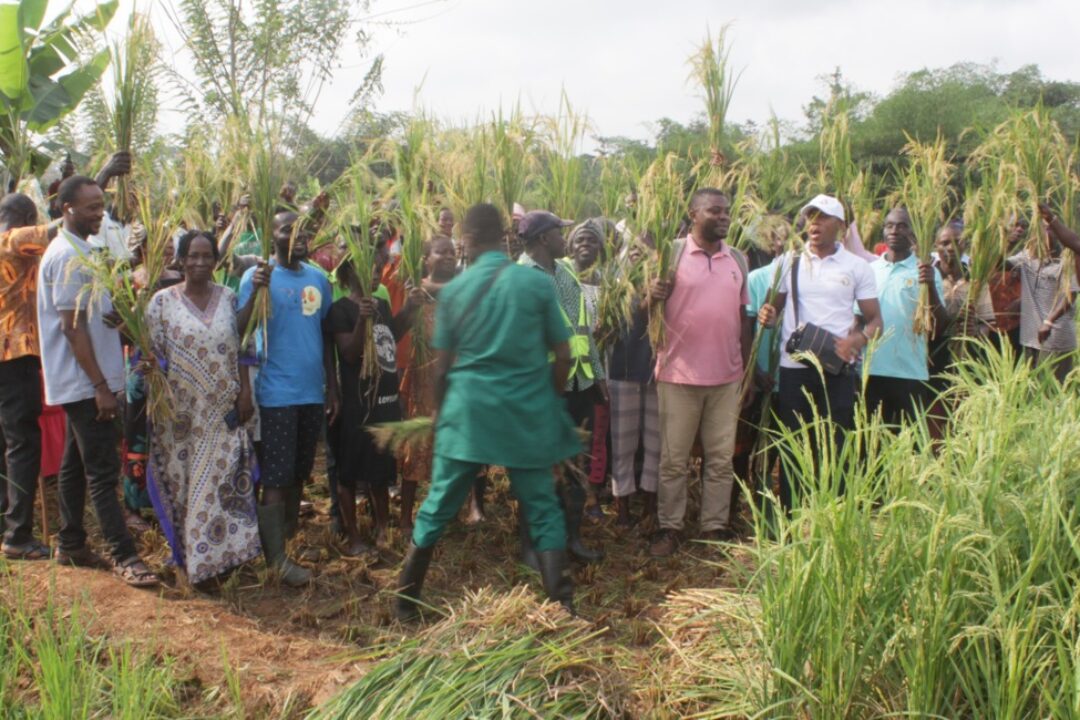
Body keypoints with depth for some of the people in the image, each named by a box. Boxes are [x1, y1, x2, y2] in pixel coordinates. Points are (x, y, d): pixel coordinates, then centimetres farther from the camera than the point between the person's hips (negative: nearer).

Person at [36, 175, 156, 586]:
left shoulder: (78, 251, 14)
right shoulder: (68, 256, -16)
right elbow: (73, 327, -20)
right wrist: (101, 386, -21)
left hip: (82, 383, 10)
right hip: (85, 382, -10)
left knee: (76, 465, 16)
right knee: (102, 471, -7)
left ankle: (71, 545, 25)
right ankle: (124, 556, -4)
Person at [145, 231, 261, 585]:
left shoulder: (228, 299, 6)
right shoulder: (162, 301, -1)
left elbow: (240, 351, 7)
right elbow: (152, 356, -2)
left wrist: (245, 393, 0)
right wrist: (159, 402, -9)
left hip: (224, 410, 2)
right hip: (182, 410, -2)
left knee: (226, 480, 3)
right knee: (184, 482, 5)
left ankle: (224, 552, 14)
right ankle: (189, 555, 17)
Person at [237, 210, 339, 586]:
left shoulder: (318, 279, 9)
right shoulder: (258, 275, -7)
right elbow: (237, 330, -16)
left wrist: (332, 387, 13)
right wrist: (255, 291, -30)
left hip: (313, 393, 6)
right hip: (276, 394, -6)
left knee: (299, 473, 15)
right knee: (275, 478, -2)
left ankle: (290, 536, 29)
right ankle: (276, 557, 4)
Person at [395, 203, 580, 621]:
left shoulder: (454, 290, 1)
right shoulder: (538, 284, -2)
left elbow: (442, 363, 5)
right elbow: (562, 356, 1)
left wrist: (439, 410, 18)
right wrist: (551, 398, 16)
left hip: (468, 412, 1)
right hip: (528, 413, -1)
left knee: (438, 505, 11)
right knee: (542, 508, 8)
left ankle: (406, 600, 21)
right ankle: (562, 602, 3)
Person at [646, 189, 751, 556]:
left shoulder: (738, 259, 8)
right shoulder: (672, 254, -5)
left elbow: (744, 318, 12)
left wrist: (747, 372, 10)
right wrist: (653, 297, -26)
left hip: (727, 377, 4)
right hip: (679, 375, -3)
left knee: (721, 458, 10)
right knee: (673, 458, 5)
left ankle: (716, 525, 20)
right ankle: (670, 527, 16)